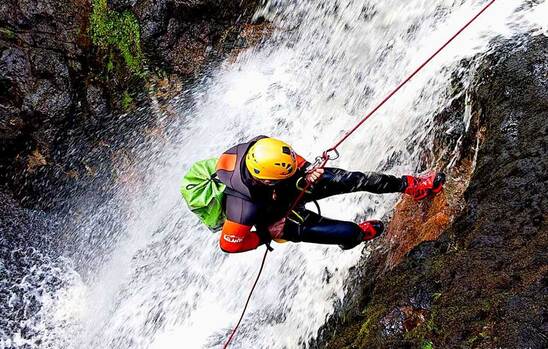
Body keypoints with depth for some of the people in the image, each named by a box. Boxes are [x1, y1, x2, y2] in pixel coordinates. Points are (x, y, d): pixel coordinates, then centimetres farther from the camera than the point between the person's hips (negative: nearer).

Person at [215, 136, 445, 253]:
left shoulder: (260, 146, -31)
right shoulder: (243, 206, -45)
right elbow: (229, 244, -29)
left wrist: (306, 173, -23)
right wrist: (267, 236, -21)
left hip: (293, 188, 5)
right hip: (275, 219, -4)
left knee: (349, 179, -11)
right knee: (349, 233, -13)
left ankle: (408, 185, 8)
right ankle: (359, 233, 25)